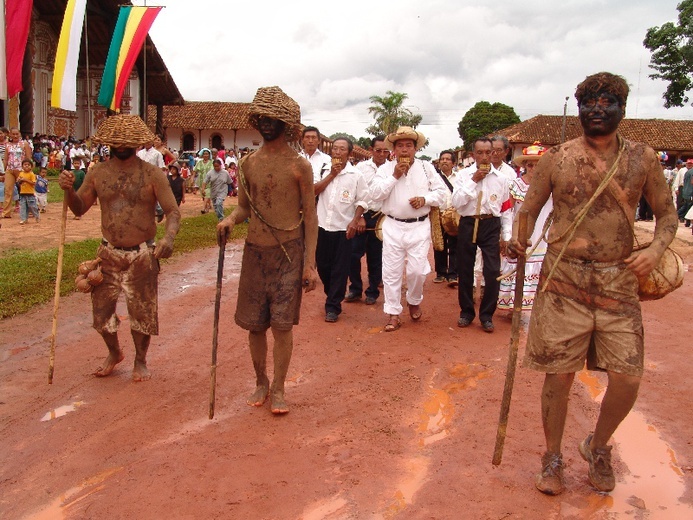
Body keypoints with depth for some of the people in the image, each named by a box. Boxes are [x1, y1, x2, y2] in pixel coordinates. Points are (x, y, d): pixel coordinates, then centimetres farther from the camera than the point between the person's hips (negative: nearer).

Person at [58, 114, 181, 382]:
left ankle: (140, 360, 31)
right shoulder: (98, 172, 2)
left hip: (142, 256, -3)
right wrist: (69, 189, -13)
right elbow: (79, 209, 8)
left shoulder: (152, 174, -7)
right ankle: (114, 353, 40)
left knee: (142, 311, 7)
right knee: (101, 310, 11)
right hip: (109, 254, 3)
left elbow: (172, 211, -11)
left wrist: (169, 236, -32)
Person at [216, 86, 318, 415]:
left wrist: (310, 263, -9)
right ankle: (261, 382, 29)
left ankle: (278, 389, 15)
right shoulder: (248, 163, 5)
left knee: (282, 324, 0)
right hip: (255, 251, 4)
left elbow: (309, 216, -4)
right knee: (254, 323, 10)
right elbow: (244, 206, 14)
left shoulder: (299, 166, -6)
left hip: (288, 252, -4)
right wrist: (230, 219, -10)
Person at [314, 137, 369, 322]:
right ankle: (332, 295, 34)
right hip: (322, 226, 3)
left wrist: (355, 221, -11)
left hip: (343, 228, -3)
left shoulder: (356, 175, -3)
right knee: (322, 265, 11)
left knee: (340, 269, 0)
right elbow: (314, 190, -6)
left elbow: (362, 201, -1)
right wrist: (331, 175, -11)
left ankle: (333, 306, 9)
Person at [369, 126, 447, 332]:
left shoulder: (426, 167, 5)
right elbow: (375, 194, -9)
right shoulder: (385, 168, 2)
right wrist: (394, 175, -13)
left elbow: (441, 191, 5)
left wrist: (425, 199, -13)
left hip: (419, 227, 0)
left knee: (417, 270, -1)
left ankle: (414, 301, 29)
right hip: (393, 226, 0)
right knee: (391, 272, 1)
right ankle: (393, 314, 11)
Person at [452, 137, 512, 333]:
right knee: (465, 271, 8)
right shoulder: (464, 175, 1)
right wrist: (473, 180, -14)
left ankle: (486, 315, 11)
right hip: (468, 224, 0)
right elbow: (456, 202, -11)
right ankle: (466, 311, 26)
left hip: (491, 226, 0)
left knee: (493, 272, -6)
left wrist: (506, 236, 5)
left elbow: (506, 209, 8)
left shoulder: (500, 178, 4)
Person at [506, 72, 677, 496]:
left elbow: (667, 213, 12)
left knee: (628, 378, 0)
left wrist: (657, 248, -7)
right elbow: (530, 209, 6)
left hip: (619, 281, 2)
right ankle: (553, 458, 27)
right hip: (563, 281, -1)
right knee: (559, 375, 4)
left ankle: (598, 446, 31)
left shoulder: (643, 159, 4)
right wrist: (518, 240, -14)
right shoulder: (556, 159, 1)